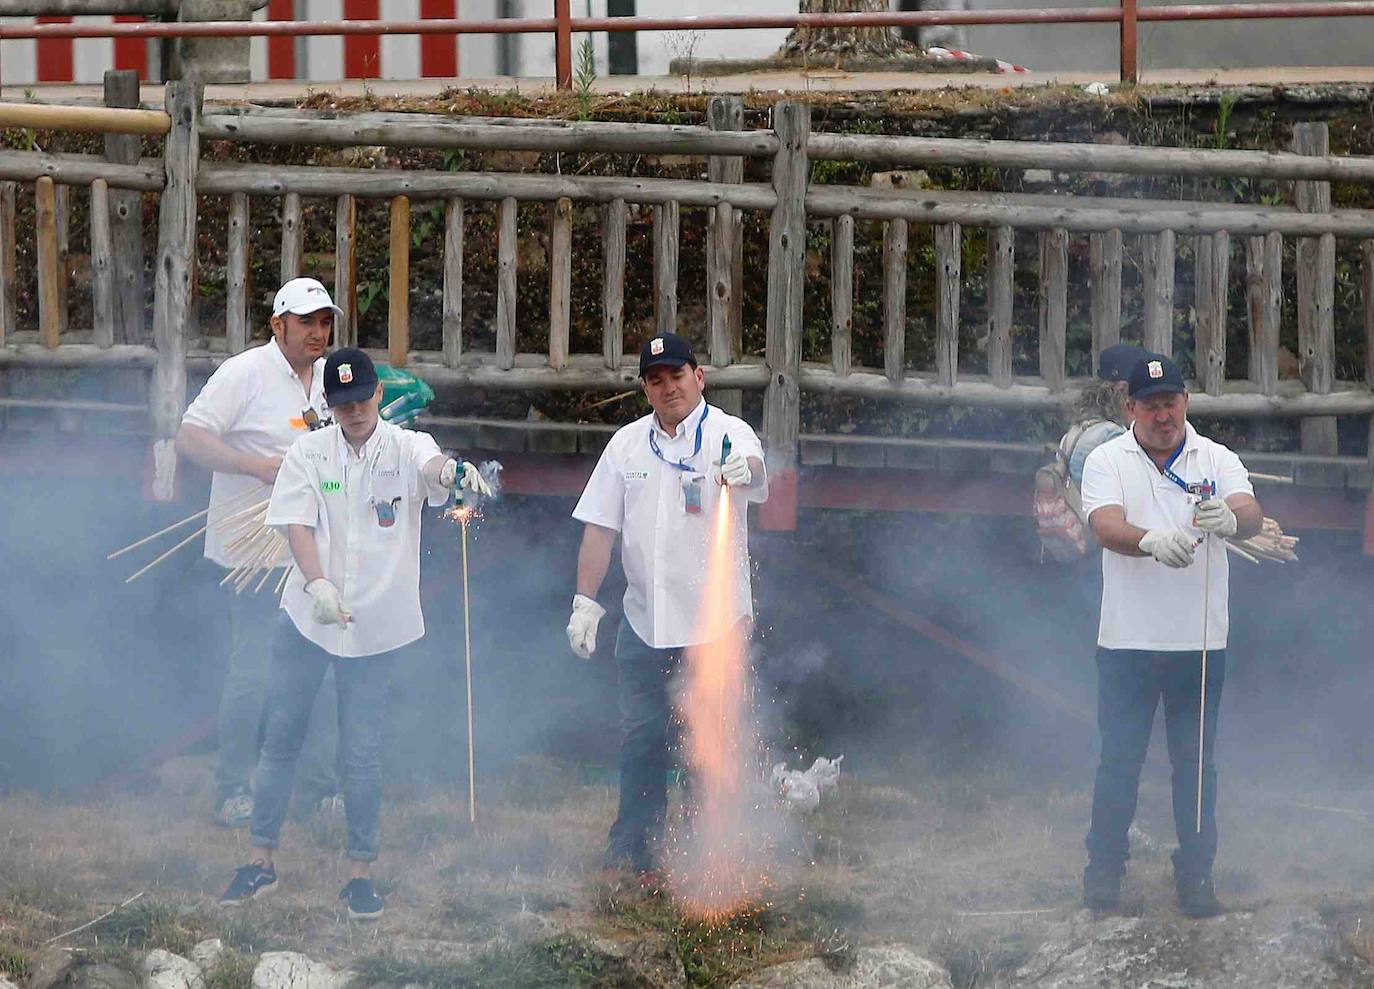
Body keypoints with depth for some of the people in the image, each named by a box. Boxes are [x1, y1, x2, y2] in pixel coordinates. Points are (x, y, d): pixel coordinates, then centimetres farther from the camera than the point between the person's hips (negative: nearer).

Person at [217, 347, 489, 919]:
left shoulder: (404, 448, -5)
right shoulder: (308, 454, 0)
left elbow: (430, 465, -28)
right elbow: (297, 526, -9)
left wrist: (453, 471, -54)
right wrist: (317, 583, -28)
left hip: (374, 623, -2)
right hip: (307, 616, 2)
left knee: (363, 752, 2)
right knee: (281, 737, 5)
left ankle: (361, 874, 12)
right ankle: (261, 861, 17)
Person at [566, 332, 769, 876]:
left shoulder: (728, 434, -6)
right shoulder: (628, 444, 8)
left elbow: (757, 470, -30)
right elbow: (600, 527, 9)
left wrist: (745, 470, -55)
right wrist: (585, 602, 1)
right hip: (645, 620, 4)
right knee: (640, 735, 9)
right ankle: (634, 842, 22)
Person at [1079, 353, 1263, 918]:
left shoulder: (1216, 461, 5)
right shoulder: (1108, 461, 0)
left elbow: (1251, 515, -13)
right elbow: (1106, 526, -17)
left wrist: (1231, 518, -38)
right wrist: (1152, 541, -39)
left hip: (1200, 640, 1)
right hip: (1128, 639, -1)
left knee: (1196, 763, 6)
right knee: (1119, 760, 3)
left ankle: (1195, 877, 13)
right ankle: (1104, 870, 14)